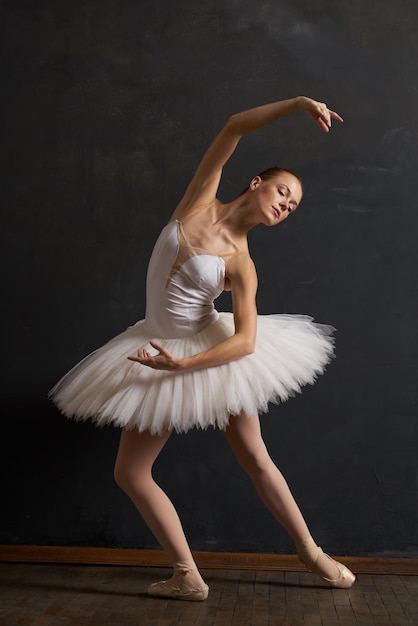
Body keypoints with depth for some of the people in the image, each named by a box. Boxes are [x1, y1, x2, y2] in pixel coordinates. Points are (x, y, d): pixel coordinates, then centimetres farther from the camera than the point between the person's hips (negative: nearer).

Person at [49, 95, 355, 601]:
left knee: (256, 460, 5)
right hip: (162, 348, 3)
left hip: (210, 351, -3)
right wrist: (298, 102, -14)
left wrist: (183, 364, -29)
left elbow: (246, 339, -20)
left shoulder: (241, 263, -11)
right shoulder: (200, 203, -5)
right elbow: (233, 128, -10)